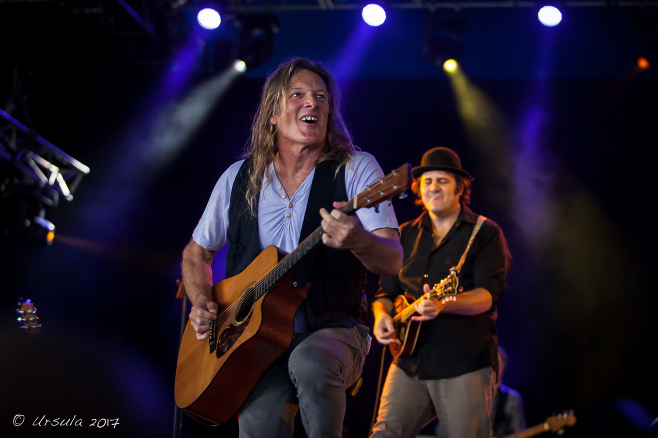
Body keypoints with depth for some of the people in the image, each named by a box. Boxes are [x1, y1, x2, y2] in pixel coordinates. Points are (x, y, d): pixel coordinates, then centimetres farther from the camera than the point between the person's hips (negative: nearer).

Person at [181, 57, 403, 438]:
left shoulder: (356, 169, -2)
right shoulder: (238, 178, 7)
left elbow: (393, 262, -14)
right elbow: (197, 253, 21)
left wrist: (358, 241, -37)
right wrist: (202, 304, 2)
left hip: (334, 327, -2)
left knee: (311, 362, -36)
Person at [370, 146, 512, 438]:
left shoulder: (485, 233, 3)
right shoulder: (405, 236, 18)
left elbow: (489, 294, -10)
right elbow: (386, 291, 23)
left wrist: (444, 304, -29)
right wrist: (382, 314, -1)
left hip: (465, 366, -3)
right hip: (409, 362, 4)